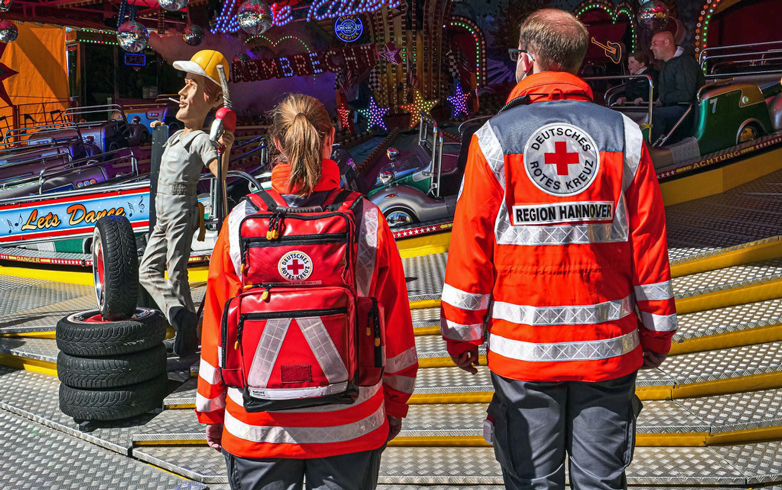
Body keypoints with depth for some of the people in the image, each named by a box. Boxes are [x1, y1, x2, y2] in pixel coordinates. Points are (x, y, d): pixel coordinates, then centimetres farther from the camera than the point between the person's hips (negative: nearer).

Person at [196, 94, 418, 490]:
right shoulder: (367, 219, -10)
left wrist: (211, 410, 11)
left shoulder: (241, 220, -10)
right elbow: (395, 324, -3)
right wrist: (395, 406, 11)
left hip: (257, 429, 0)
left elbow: (217, 324, -2)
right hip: (351, 427, 0)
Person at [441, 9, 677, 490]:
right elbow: (649, 244, 1)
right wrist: (657, 333, 11)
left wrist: (462, 334, 6)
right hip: (609, 348, 2)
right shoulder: (624, 135, 1)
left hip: (522, 348, -1)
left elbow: (471, 246, -5)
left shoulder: (496, 138, -5)